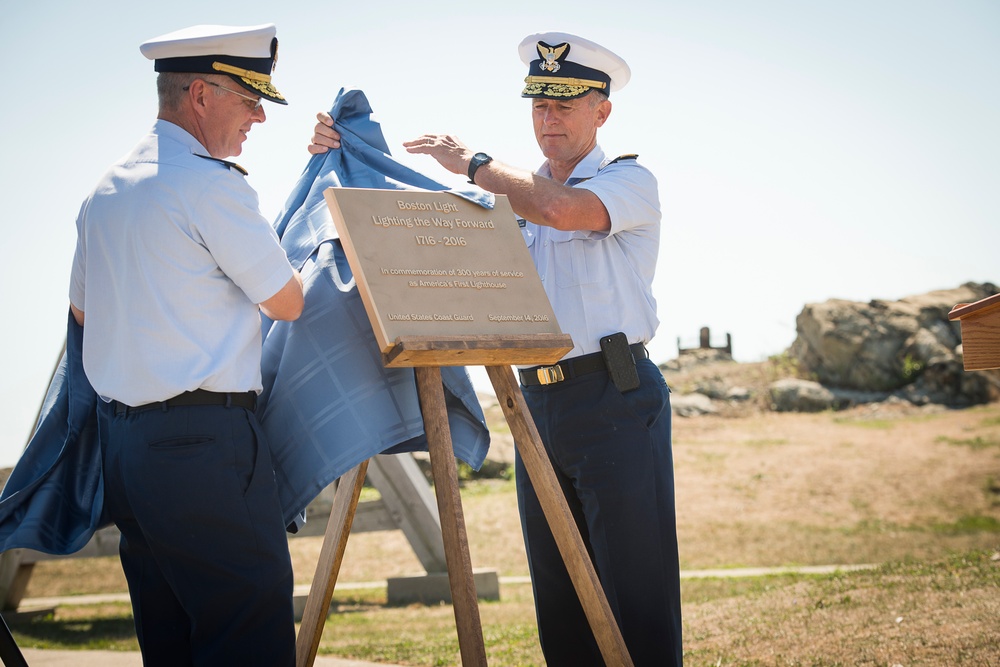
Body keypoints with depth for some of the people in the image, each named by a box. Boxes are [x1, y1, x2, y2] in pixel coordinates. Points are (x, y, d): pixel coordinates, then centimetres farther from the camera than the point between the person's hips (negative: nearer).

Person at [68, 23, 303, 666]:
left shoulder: (106, 190, 15)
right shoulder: (211, 183, -11)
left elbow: (81, 308, 26)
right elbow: (287, 302, -4)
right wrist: (280, 260, 17)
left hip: (120, 438, 9)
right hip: (203, 438, -9)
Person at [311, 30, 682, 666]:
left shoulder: (630, 180, -1)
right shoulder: (517, 192, 20)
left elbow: (560, 208, -22)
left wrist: (474, 162, -9)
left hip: (615, 399, -7)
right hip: (537, 400, 7)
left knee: (637, 591, -7)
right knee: (557, 600, 10)